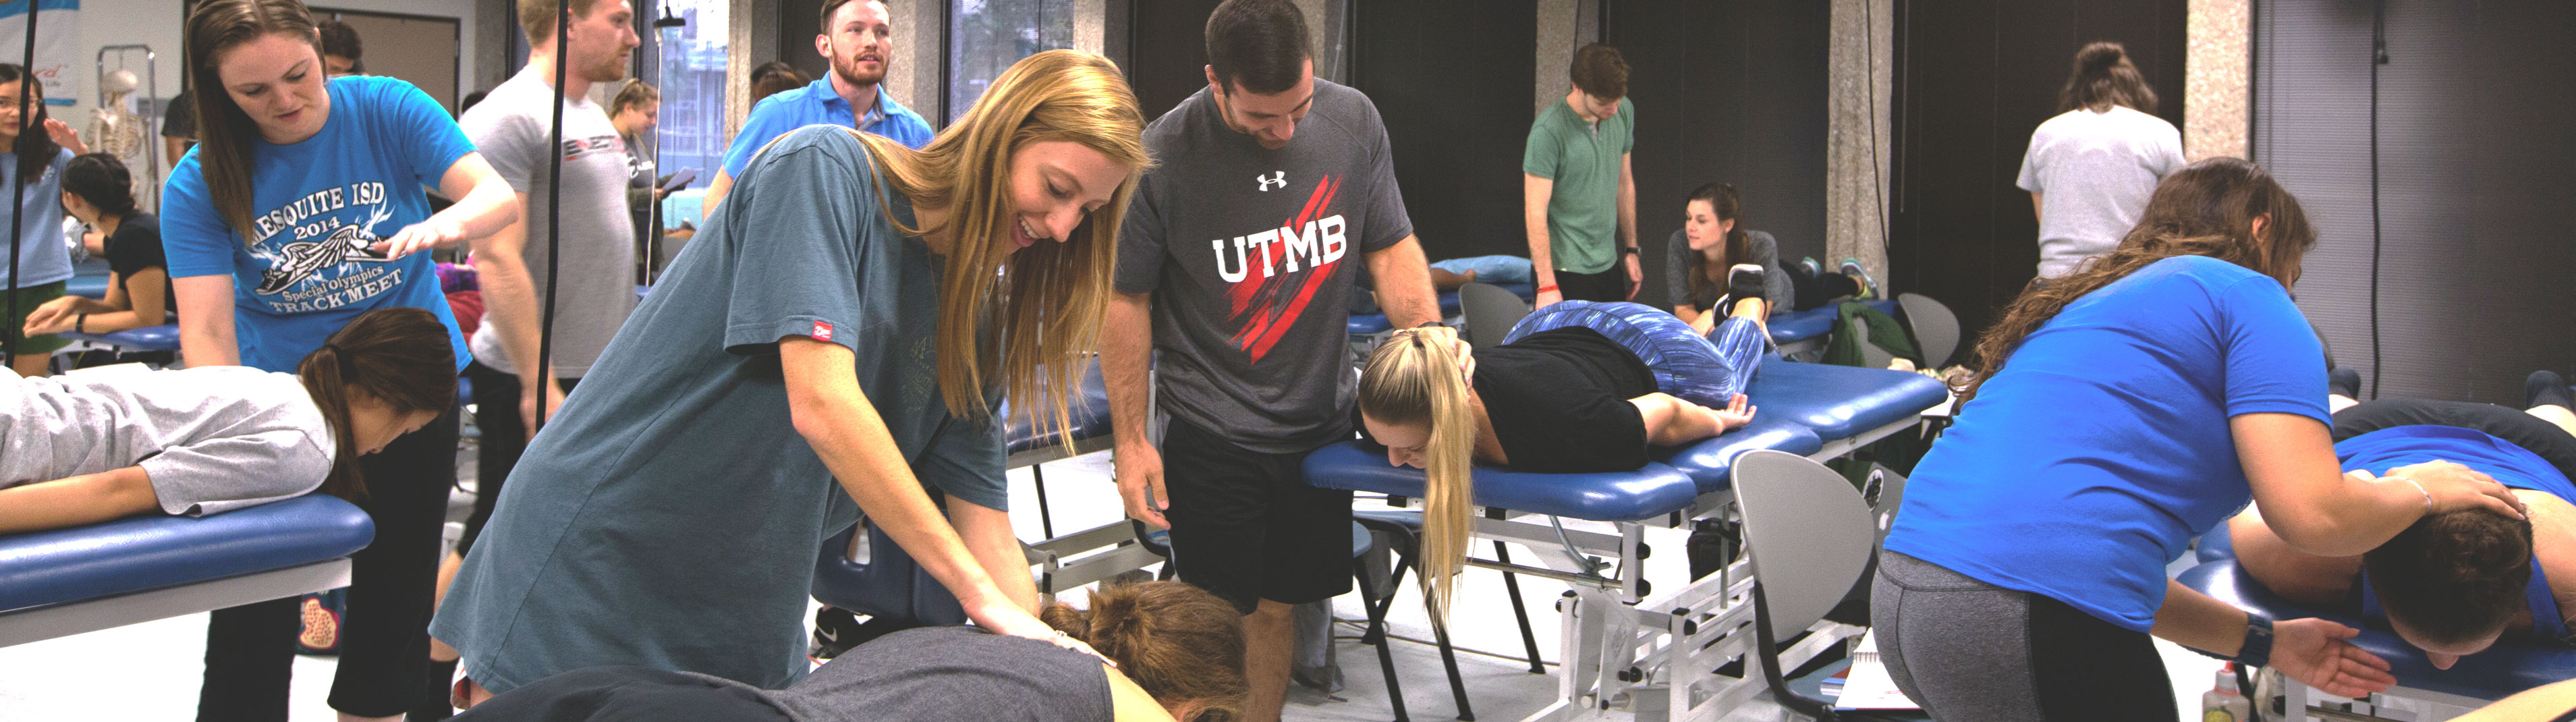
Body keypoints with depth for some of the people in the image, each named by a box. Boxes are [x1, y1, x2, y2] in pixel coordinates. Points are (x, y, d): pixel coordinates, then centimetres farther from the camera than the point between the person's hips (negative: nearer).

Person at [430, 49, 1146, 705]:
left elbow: (985, 531, 4)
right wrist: (981, 594, -22)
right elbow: (822, 408, -25)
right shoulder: (827, 167, -14)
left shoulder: (976, 315, 5)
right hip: (587, 574, -6)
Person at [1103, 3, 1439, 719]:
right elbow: (1127, 300, -6)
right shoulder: (1164, 155, -14)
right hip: (1213, 437, -4)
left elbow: (1393, 249, 5)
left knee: (1278, 607, 12)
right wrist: (1131, 439, -7)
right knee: (1234, 619, 0)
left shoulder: (1354, 120, -3)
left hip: (1322, 420, 4)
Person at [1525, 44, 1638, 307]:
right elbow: (1535, 212, -19)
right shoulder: (1549, 130, -18)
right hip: (1566, 271, -6)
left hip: (1609, 265, 6)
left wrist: (1631, 250, 17)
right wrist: (1547, 286, -24)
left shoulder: (1624, 111, 3)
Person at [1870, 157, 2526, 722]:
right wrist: (2419, 490, 17)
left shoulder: (2092, 306, 29)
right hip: (2035, 616, -8)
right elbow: (2312, 515, -5)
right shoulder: (2247, 295, 6)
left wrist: (2264, 643, 25)